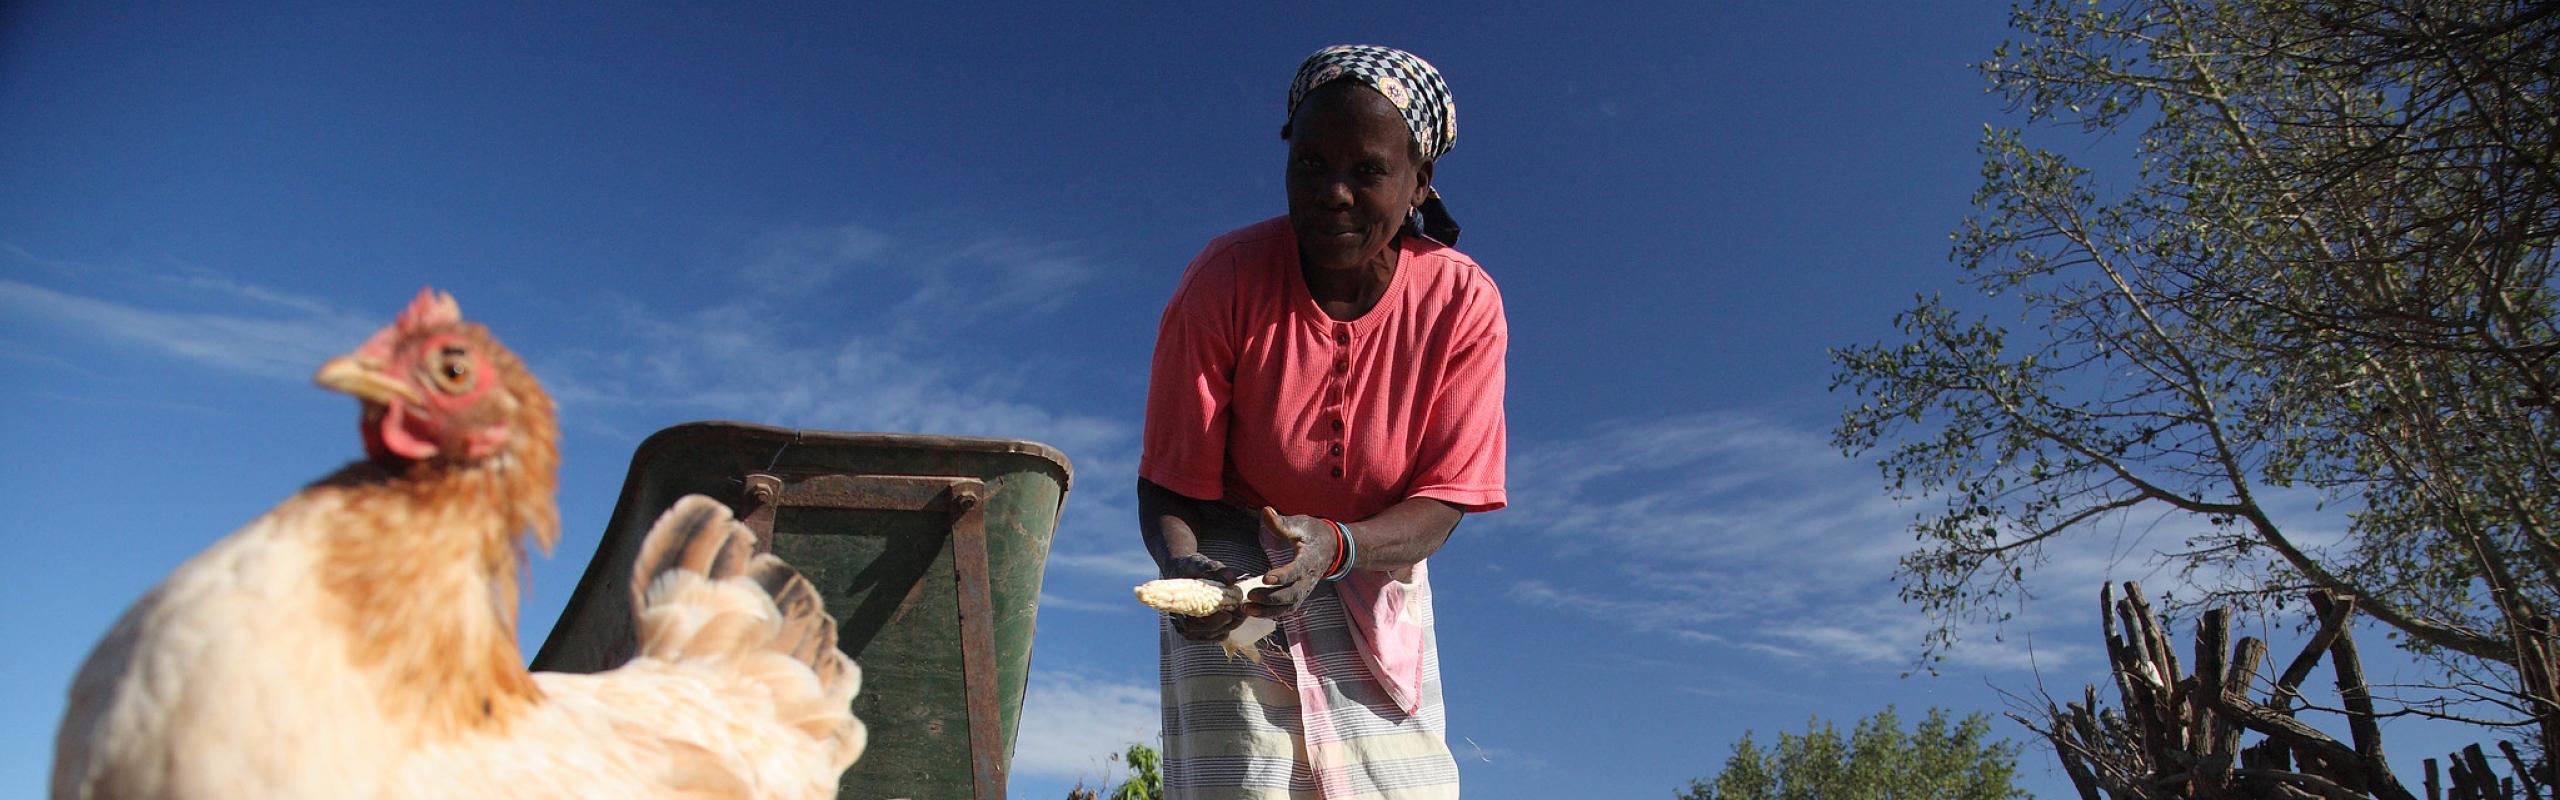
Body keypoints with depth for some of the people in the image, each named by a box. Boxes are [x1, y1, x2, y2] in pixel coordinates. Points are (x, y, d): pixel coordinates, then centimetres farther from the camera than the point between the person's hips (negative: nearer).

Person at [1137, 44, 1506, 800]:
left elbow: (1443, 500, -17)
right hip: (1232, 565, -2)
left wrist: (1334, 546, -37)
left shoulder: (1463, 302, -17)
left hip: (1376, 571, 2)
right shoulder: (1224, 281, -20)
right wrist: (1183, 566, -40)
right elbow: (1169, 482, -17)